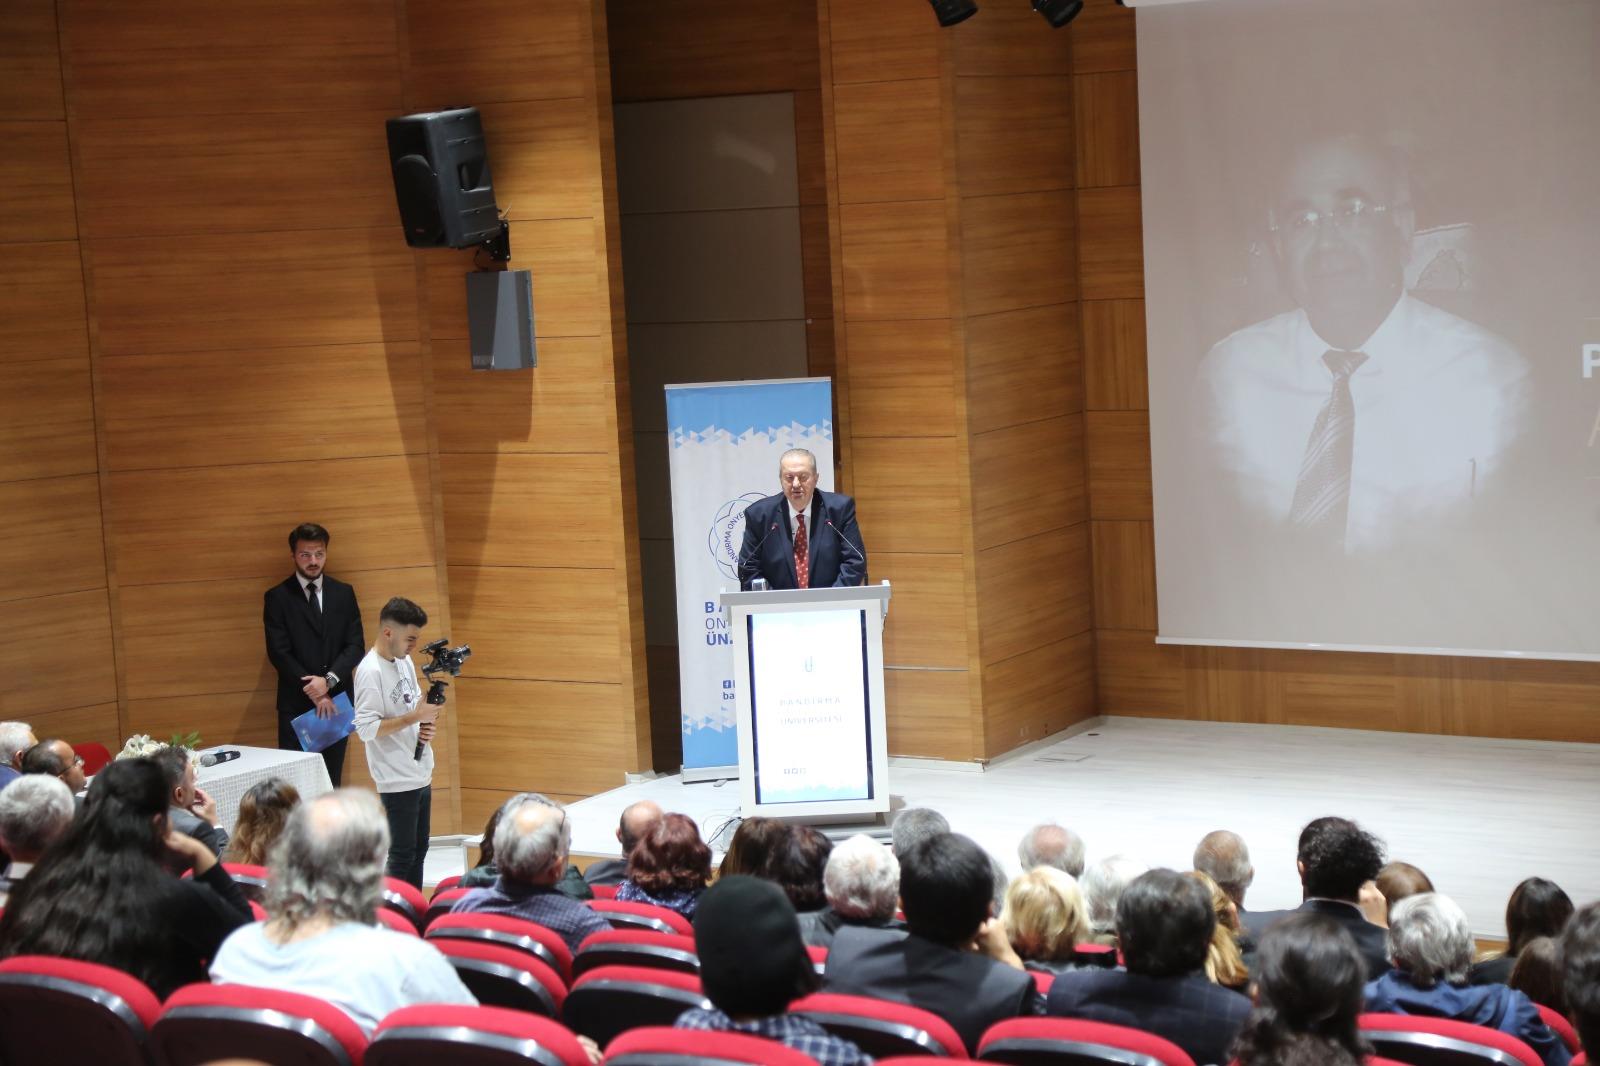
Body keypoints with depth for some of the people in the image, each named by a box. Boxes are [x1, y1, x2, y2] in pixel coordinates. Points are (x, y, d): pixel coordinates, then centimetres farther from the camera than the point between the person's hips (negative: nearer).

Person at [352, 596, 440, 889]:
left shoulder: (404, 661, 8)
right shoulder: (370, 672, -18)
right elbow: (366, 729, -22)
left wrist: (426, 724, -1)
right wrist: (416, 716, -23)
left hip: (420, 774, 9)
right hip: (397, 780, -9)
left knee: (419, 850, 14)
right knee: (403, 855, -2)